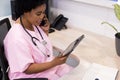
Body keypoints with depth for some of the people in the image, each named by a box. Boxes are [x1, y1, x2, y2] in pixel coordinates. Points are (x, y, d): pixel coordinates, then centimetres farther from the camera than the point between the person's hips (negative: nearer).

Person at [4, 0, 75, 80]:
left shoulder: (35, 23, -5)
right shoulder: (17, 38, -28)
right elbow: (27, 69, -23)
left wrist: (46, 31, -6)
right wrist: (53, 63, -30)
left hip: (49, 66, 7)